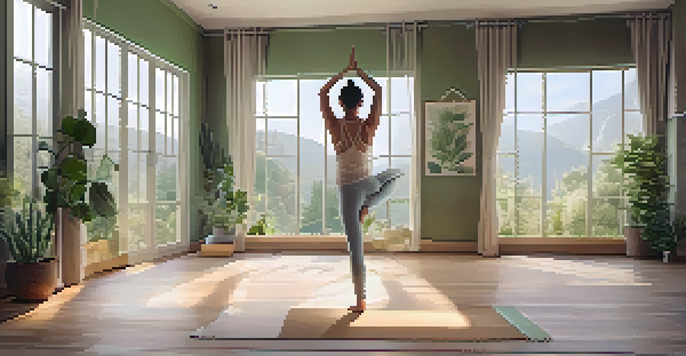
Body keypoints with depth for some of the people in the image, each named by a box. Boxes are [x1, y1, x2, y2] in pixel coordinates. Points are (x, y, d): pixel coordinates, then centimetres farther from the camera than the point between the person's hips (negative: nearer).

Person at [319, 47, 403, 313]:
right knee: (394, 175, 36)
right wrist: (358, 71, 14)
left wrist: (345, 71, 13)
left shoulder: (336, 127, -8)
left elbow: (323, 93, 7)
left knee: (356, 246, 4)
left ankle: (361, 301, 9)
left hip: (349, 189, -1)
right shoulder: (368, 127, -6)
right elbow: (378, 91, 8)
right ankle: (366, 207, 15)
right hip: (369, 183, 1)